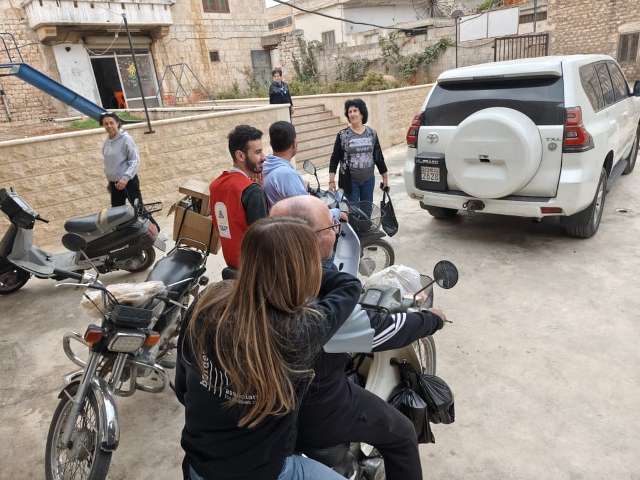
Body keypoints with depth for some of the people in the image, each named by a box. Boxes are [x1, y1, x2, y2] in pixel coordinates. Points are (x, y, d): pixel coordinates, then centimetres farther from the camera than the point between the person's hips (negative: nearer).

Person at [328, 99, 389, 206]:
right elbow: (334, 158, -2)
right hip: (350, 181, -3)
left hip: (368, 180, 3)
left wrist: (385, 176, 13)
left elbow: (378, 156, 11)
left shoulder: (372, 133, 4)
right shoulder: (343, 135, -3)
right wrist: (331, 180, -9)